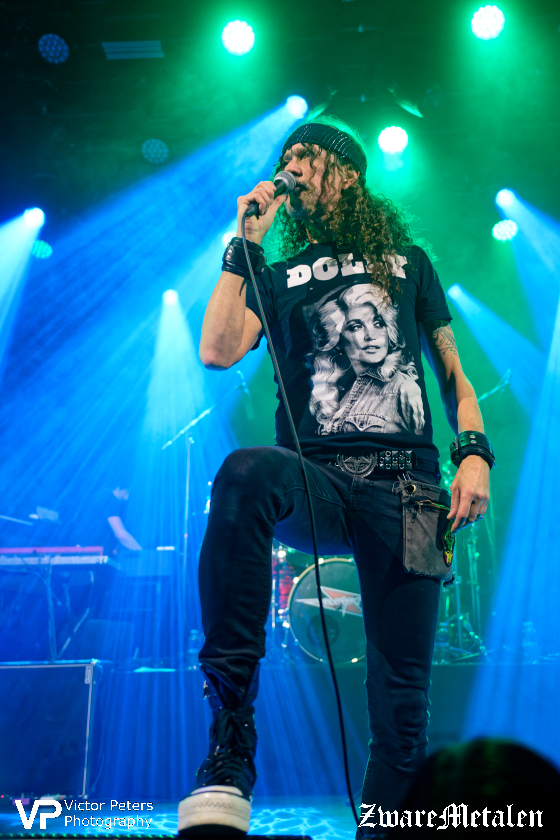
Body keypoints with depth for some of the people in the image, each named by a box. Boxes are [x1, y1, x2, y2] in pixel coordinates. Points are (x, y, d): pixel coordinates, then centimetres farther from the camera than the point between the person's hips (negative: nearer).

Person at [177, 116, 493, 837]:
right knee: (245, 473, -38)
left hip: (405, 487, 1)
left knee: (402, 701, -6)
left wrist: (474, 452, 3)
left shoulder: (408, 262, 22)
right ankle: (231, 736, -34)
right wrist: (244, 244, 6)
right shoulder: (276, 276, 20)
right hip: (317, 481, 0)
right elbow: (216, 352, 1)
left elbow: (453, 374, 20)